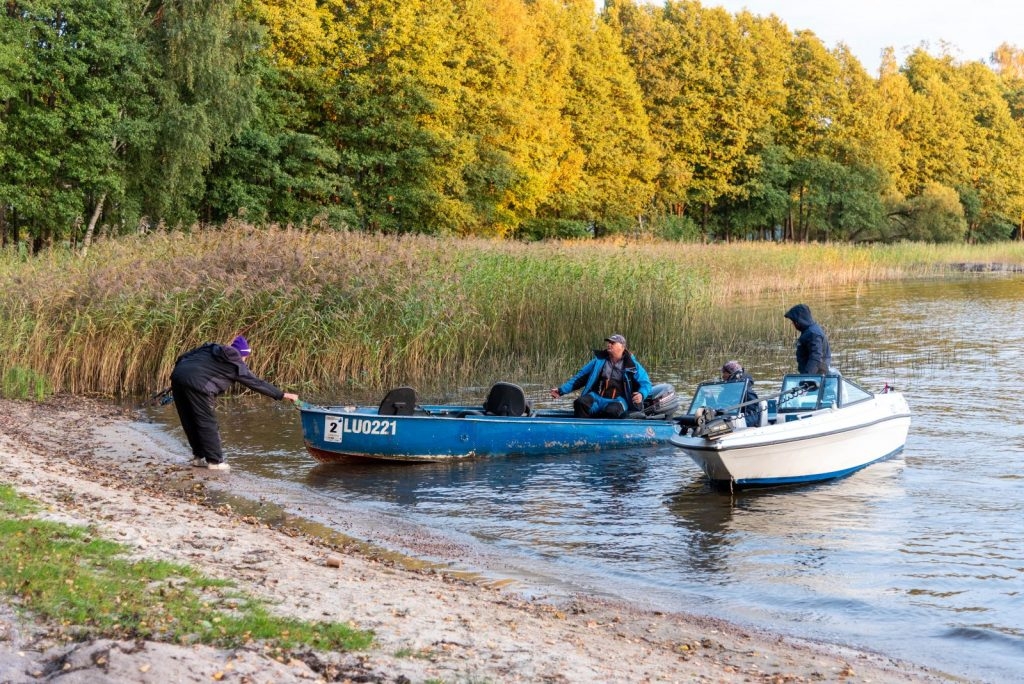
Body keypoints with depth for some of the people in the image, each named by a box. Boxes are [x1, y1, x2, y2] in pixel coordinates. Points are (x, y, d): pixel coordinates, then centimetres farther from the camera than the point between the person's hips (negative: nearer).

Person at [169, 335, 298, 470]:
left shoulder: (209, 348, 25)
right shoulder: (237, 365, 9)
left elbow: (182, 358, 23)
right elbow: (257, 383, 13)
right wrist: (282, 395, 19)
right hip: (196, 383, -7)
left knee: (190, 423, 17)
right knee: (208, 423, 4)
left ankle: (199, 457, 25)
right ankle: (215, 461, 7)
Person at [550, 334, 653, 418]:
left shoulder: (632, 365, 8)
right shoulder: (599, 361, 16)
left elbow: (645, 383, 4)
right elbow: (579, 378, 19)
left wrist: (641, 394, -21)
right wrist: (561, 390, 10)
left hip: (617, 400, -3)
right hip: (597, 397, 3)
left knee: (612, 411, -39)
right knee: (581, 403, -29)